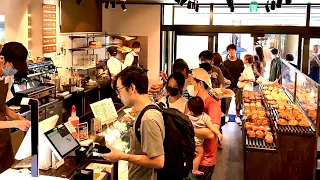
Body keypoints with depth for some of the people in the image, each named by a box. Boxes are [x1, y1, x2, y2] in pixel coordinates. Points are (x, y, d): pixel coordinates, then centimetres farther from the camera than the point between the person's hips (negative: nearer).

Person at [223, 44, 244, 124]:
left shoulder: (240, 62, 6)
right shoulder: (225, 62, 4)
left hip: (238, 85, 1)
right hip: (228, 85, -1)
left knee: (238, 102, 5)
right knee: (227, 102, 2)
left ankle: (237, 117, 17)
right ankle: (226, 116, 17)